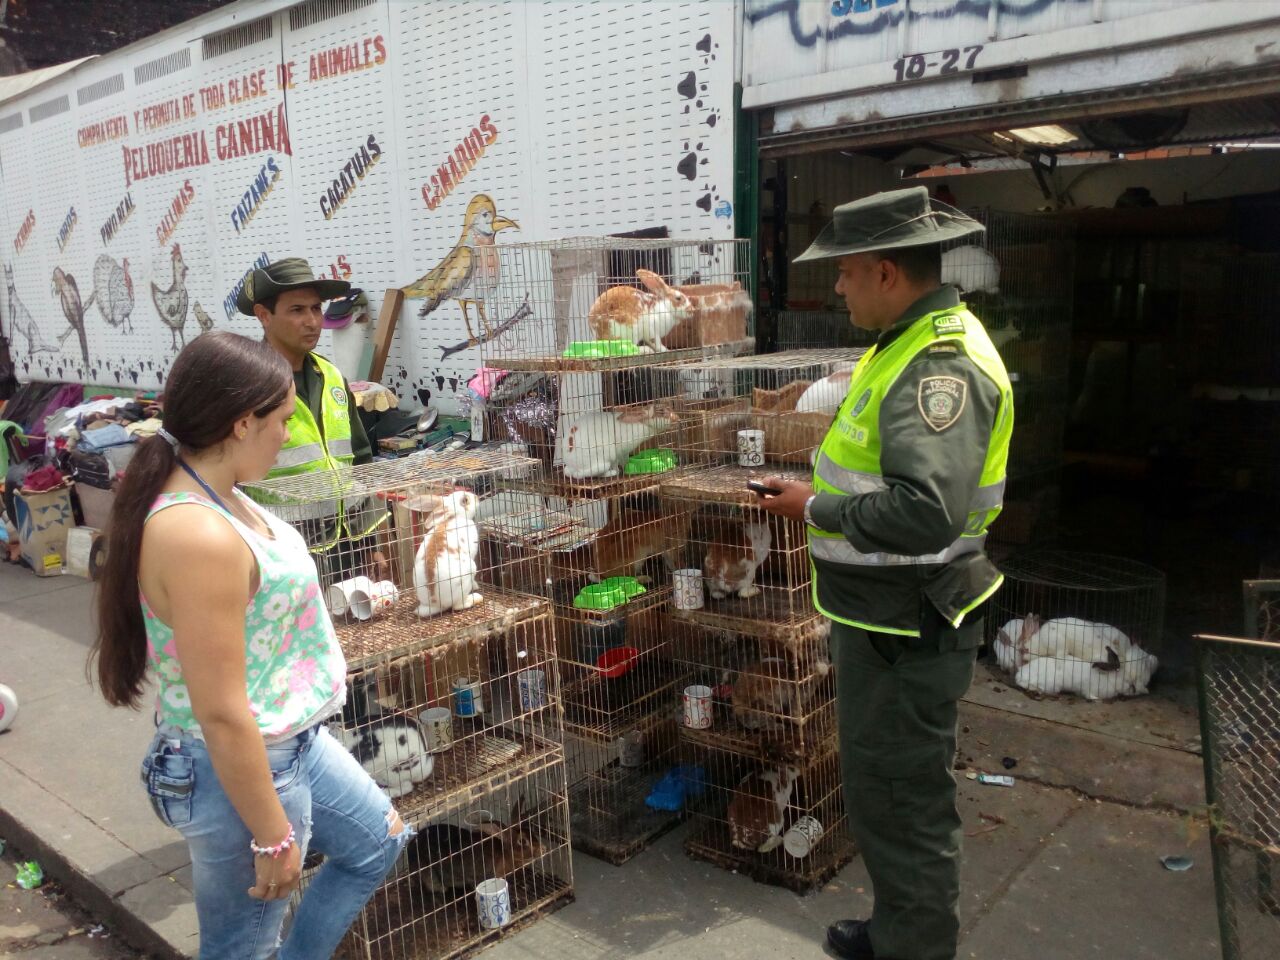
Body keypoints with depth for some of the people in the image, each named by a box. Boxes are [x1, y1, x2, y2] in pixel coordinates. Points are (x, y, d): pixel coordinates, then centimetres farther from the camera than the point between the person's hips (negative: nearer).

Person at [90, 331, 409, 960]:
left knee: (378, 841, 26)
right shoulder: (200, 537, -31)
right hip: (239, 767, -10)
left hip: (290, 739, 10)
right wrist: (273, 838, -18)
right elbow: (221, 714, -28)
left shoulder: (210, 495, 0)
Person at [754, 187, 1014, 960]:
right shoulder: (912, 344, 10)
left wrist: (818, 510, -19)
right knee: (882, 789, 24)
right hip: (883, 615, 11)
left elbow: (925, 513, -33)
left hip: (907, 631, -11)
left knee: (902, 804, 4)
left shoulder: (943, 361, -23)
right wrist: (818, 495, 7)